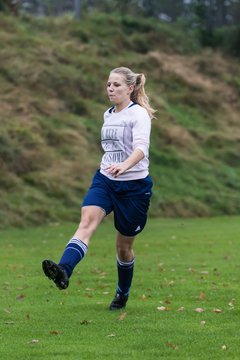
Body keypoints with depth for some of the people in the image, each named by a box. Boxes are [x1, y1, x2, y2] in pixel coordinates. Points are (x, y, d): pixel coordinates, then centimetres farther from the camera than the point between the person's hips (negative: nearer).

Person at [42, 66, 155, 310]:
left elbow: (141, 148, -28)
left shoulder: (139, 114, -11)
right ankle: (63, 271, -46)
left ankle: (123, 294, 33)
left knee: (124, 246, 8)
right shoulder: (108, 115, 11)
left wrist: (124, 166, -46)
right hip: (105, 180, 5)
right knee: (87, 220, -24)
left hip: (133, 186, -5)